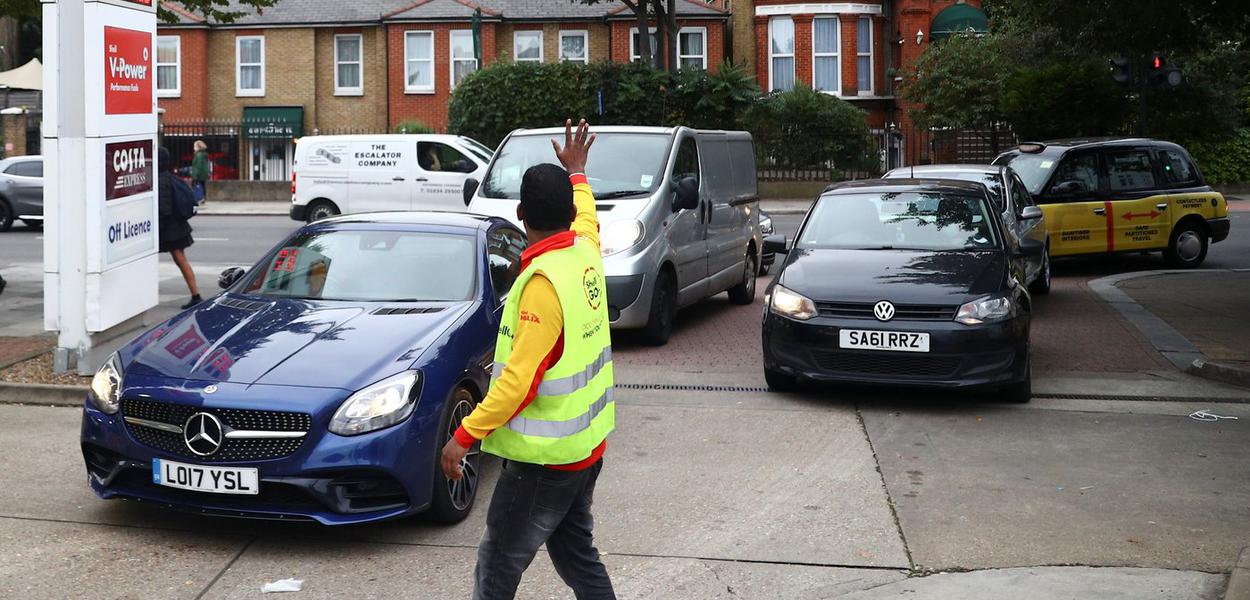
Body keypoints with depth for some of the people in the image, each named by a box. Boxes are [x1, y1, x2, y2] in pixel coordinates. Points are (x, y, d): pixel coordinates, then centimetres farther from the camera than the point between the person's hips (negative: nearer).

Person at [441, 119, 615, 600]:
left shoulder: (543, 281, -22)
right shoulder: (585, 253, 2)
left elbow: (520, 379, -25)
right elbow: (586, 217, 29)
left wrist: (465, 434, -20)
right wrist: (576, 172, 45)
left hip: (545, 456, -9)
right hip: (589, 443, 9)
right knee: (577, 555, 18)